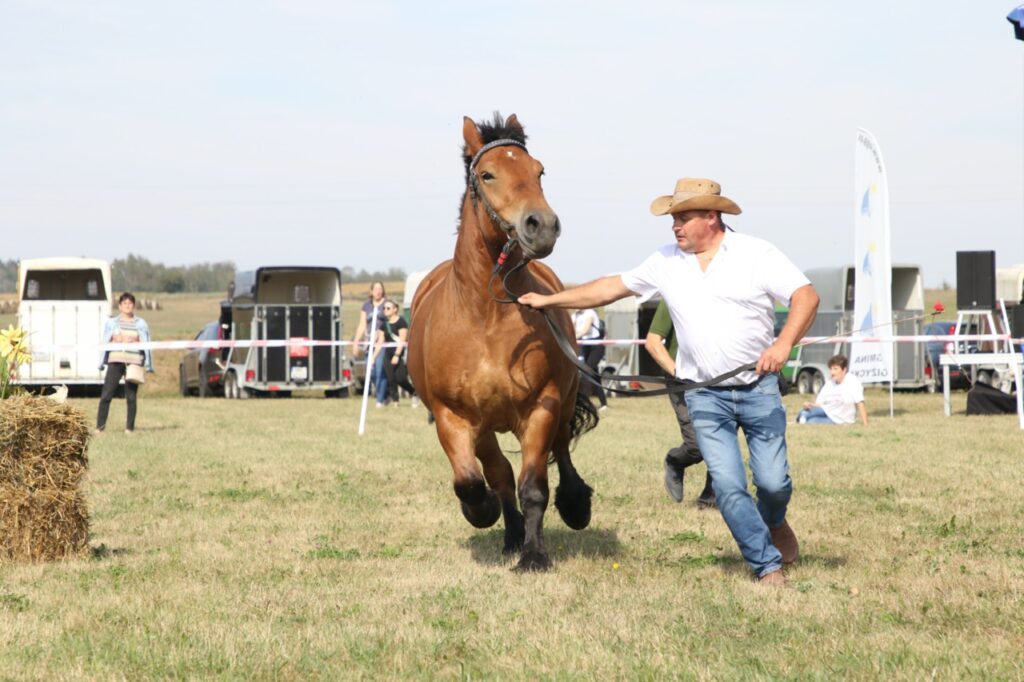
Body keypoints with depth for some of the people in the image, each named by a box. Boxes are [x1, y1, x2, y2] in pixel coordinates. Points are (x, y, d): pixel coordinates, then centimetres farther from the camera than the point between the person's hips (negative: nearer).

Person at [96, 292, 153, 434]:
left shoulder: (141, 324, 9)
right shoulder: (112, 323, 11)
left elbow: (146, 345, 8)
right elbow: (105, 343, 11)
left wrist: (148, 366, 3)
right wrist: (101, 363, 5)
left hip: (133, 363, 0)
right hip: (115, 362, 1)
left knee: (131, 397, 1)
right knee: (106, 395, -7)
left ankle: (130, 427, 9)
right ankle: (100, 427, -3)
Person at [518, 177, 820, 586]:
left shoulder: (757, 254, -6)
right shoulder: (666, 262, 5)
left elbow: (806, 296, -13)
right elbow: (613, 288, 15)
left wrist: (784, 342, -30)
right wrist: (549, 300, 15)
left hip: (759, 388, -2)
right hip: (705, 396, 2)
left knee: (772, 481, -1)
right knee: (728, 486, -8)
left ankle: (774, 522, 35)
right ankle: (767, 565, 5)